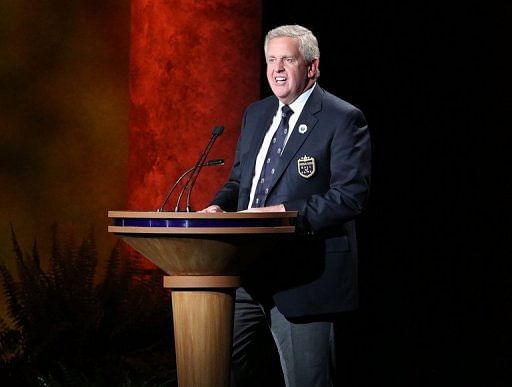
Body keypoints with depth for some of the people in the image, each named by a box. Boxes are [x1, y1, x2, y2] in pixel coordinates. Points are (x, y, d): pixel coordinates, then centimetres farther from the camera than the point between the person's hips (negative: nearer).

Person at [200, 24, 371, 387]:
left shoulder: (343, 119, -8)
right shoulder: (256, 114, 15)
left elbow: (351, 195, -15)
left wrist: (283, 213, -22)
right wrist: (219, 206, 1)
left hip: (304, 275, -7)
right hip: (248, 271, 7)